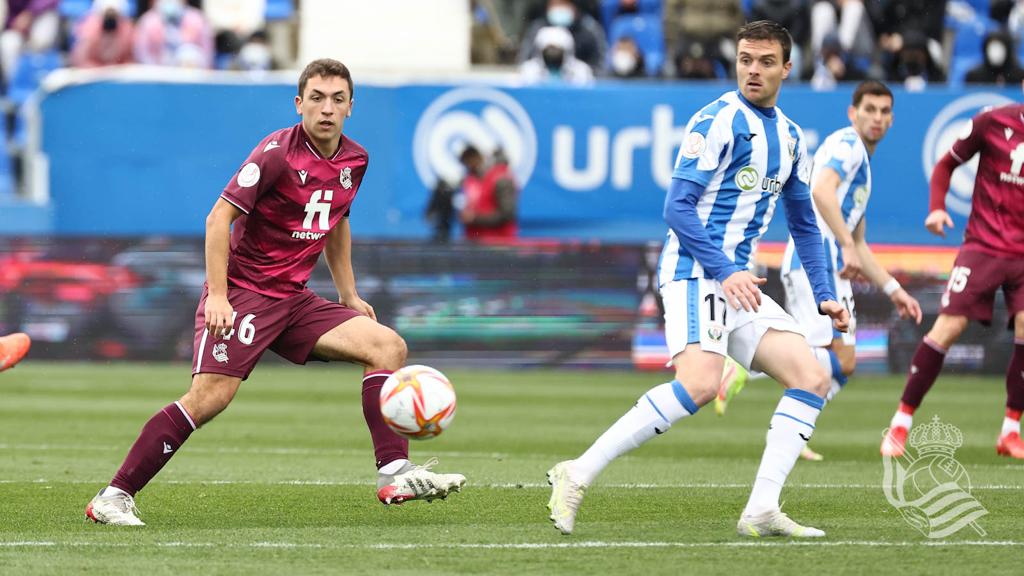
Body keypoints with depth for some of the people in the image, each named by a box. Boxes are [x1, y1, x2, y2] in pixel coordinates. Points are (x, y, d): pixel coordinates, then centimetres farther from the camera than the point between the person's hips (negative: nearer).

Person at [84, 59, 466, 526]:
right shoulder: (277, 152, -14)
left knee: (388, 346, -6)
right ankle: (115, 496, -16)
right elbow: (220, 216, -15)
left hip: (293, 299, 7)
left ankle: (394, 474, -8)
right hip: (242, 291, -7)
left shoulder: (354, 161, 8)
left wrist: (349, 296, 24)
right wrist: (217, 295, -22)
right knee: (211, 395, -21)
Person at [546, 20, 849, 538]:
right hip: (695, 269, -9)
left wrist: (823, 295, 17)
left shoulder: (790, 137, 16)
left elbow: (803, 223, 27)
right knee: (701, 383, -29)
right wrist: (725, 272, -23)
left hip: (738, 280, 9)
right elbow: (677, 207, -14)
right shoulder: (718, 120, -8)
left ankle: (762, 511, -9)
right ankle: (577, 476, -24)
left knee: (812, 379, -3)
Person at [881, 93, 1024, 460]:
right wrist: (937, 207, -6)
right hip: (983, 247, -2)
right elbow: (947, 164, 8)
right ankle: (901, 424, 1)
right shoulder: (993, 123, -4)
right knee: (948, 326, -10)